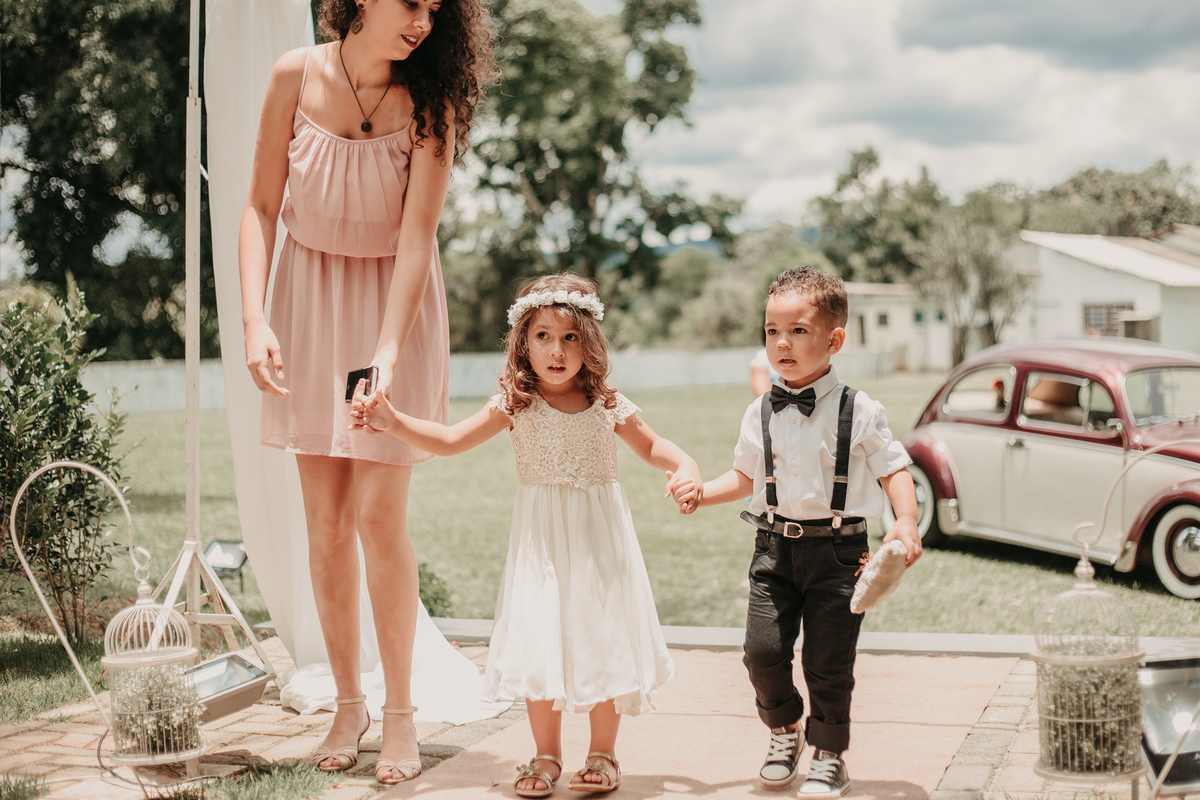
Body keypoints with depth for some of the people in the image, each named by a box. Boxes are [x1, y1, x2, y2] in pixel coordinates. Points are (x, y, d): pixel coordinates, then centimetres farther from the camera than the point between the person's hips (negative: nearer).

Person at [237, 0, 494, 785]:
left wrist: (386, 353, -31)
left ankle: (400, 712, 8)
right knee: (325, 519, 3)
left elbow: (416, 238, -20)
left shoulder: (429, 102, -15)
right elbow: (261, 205, -4)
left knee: (379, 515, -7)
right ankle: (348, 703, 17)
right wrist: (255, 317, -14)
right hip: (308, 296, 2)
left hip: (393, 303, -2)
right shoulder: (296, 76, -9)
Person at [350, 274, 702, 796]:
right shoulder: (516, 405, -4)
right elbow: (449, 441, -7)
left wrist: (686, 470, -6)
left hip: (598, 540, 0)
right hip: (541, 542, 0)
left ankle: (602, 755, 20)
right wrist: (392, 421, -20)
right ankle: (546, 756, 19)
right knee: (539, 648, 0)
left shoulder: (608, 407, -1)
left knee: (602, 643, 3)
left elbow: (653, 448, 13)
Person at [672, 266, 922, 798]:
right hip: (775, 546, 3)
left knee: (828, 662, 0)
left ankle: (829, 757, 22)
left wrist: (906, 522, -15)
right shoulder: (761, 414, 5)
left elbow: (893, 470, 0)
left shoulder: (859, 412, -5)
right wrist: (701, 493, 1)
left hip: (837, 549, -3)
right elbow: (745, 478, 16)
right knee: (763, 650, -3)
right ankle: (785, 732, 27)